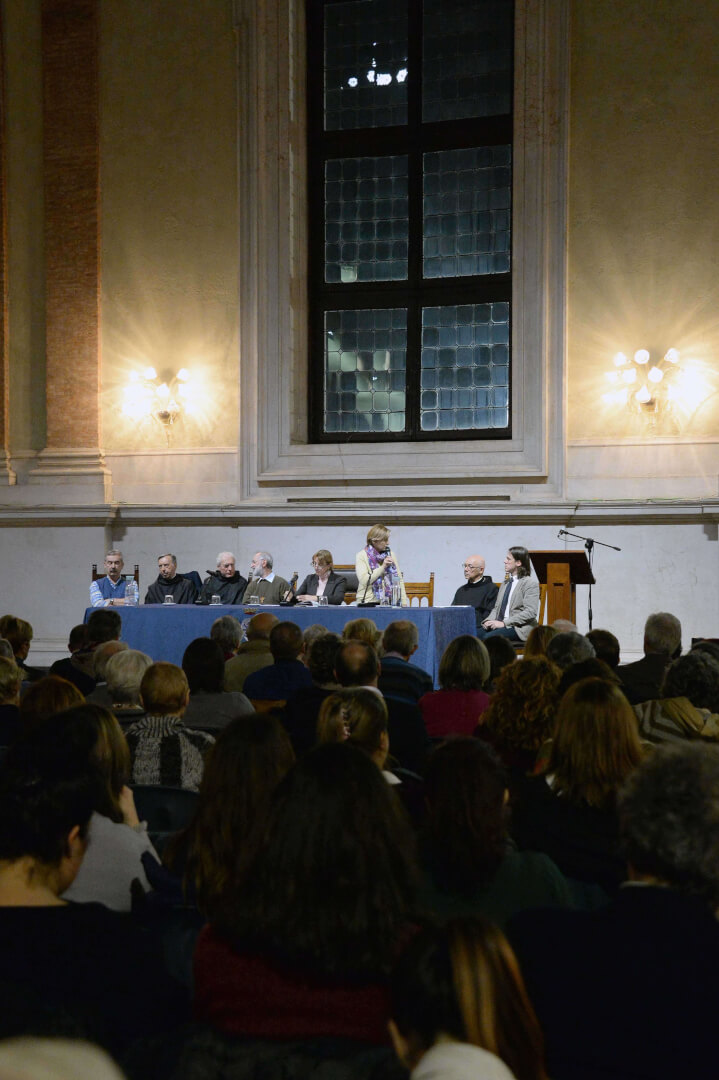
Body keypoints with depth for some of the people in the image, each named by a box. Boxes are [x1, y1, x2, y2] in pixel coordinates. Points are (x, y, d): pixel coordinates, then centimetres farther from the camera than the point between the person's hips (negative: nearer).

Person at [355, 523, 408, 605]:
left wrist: (404, 603, 4)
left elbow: (399, 580, 14)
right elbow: (364, 580, -12)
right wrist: (383, 567, -13)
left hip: (390, 602, 3)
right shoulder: (361, 556, 1)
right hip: (369, 603, -3)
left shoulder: (390, 554, 15)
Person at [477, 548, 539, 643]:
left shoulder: (531, 584, -3)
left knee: (488, 637, -33)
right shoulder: (506, 583, 23)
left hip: (519, 628, -7)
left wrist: (504, 623, -18)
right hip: (500, 625, 7)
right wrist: (489, 620, -1)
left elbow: (530, 612, -14)